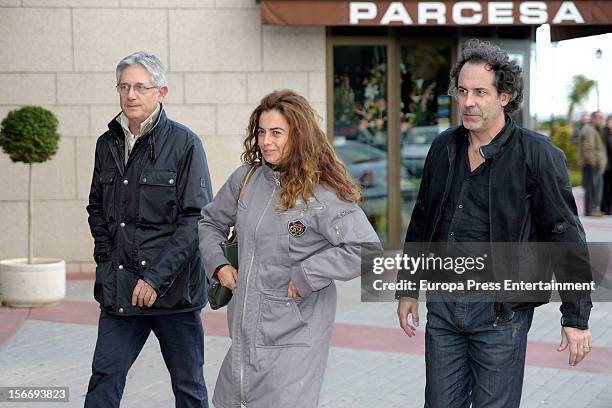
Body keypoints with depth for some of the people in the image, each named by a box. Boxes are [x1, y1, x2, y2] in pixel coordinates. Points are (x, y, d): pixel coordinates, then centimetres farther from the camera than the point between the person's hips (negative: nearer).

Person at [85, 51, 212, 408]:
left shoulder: (184, 143, -7)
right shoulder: (108, 144, 10)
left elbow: (196, 219, -12)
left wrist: (156, 277, -17)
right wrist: (106, 257, 8)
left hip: (174, 289, -4)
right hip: (119, 290, 5)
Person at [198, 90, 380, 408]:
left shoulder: (323, 194, -14)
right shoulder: (246, 179, 4)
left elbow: (366, 250, -23)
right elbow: (210, 222, 21)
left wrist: (304, 276, -19)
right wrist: (218, 264, 6)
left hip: (294, 338, -6)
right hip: (246, 331, 6)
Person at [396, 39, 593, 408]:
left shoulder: (537, 154, -9)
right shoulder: (444, 148, 7)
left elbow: (566, 237, -8)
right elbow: (421, 222, 17)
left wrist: (576, 317, -9)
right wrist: (408, 288, 18)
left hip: (501, 311, -5)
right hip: (443, 304, 5)